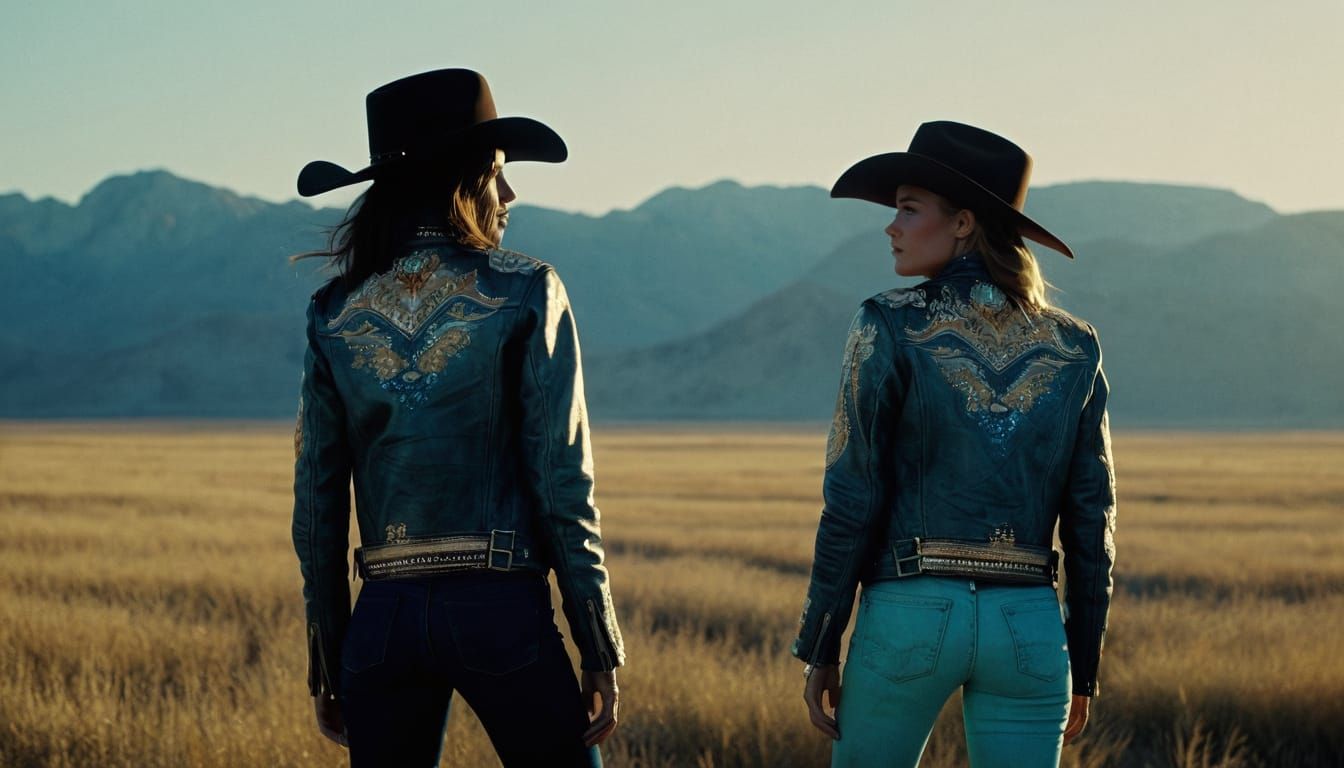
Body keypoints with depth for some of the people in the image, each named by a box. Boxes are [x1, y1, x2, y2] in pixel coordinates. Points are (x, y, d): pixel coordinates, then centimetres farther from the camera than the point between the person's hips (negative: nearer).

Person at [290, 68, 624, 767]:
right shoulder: (524, 295, -3)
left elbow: (316, 504, 7)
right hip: (501, 609, -4)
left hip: (383, 617, 4)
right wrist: (600, 651, -3)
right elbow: (562, 485, -7)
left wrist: (326, 657, 14)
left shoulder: (335, 314, 7)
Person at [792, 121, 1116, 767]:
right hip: (1029, 625, 3)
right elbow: (1091, 521, 7)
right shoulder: (1073, 347, 7)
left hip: (909, 615, -3)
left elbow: (851, 501, -7)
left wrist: (818, 648, 0)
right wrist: (1083, 668, 14)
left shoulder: (890, 326, -5)